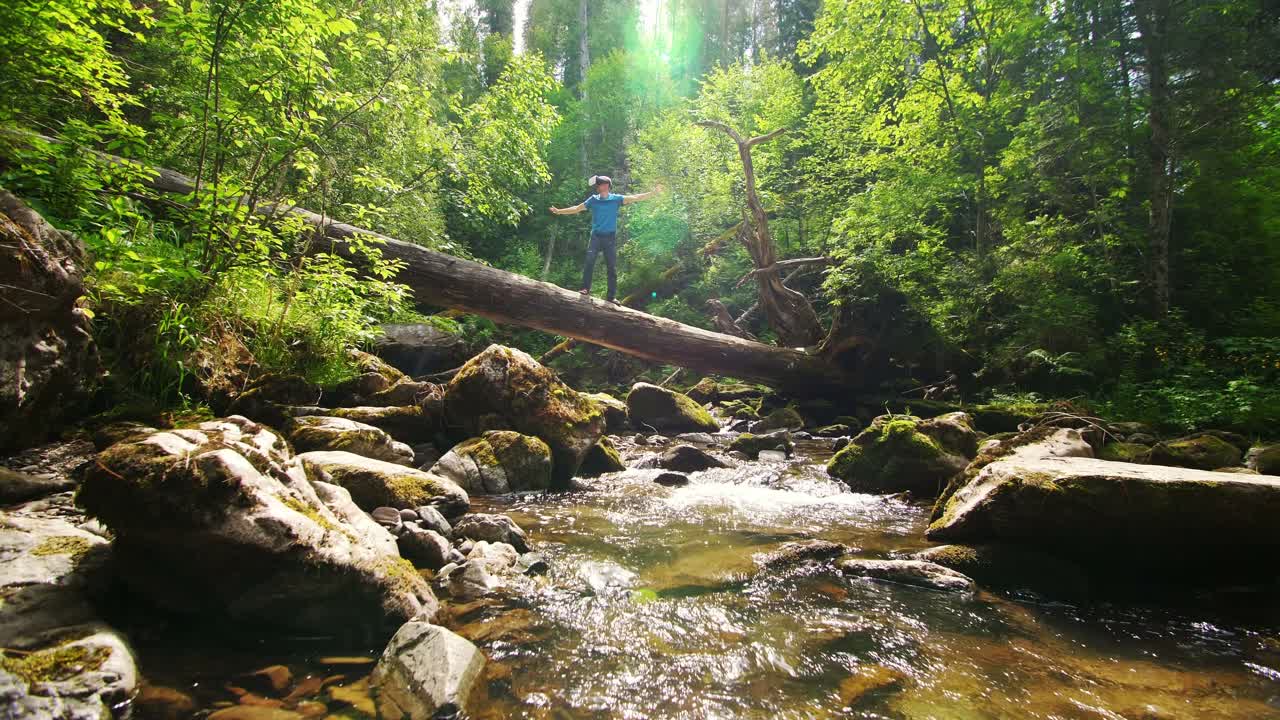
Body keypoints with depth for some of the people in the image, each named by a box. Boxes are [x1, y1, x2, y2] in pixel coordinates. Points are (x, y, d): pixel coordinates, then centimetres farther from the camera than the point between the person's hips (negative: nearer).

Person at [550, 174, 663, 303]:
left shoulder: (616, 199, 2)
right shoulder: (593, 200, 8)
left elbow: (636, 198, -3)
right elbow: (577, 208, 15)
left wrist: (653, 192, -11)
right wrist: (559, 211, 15)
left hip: (610, 238, -1)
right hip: (596, 236, 1)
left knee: (612, 267, 1)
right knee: (589, 261, -17)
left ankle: (612, 296, 5)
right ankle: (585, 288, -12)